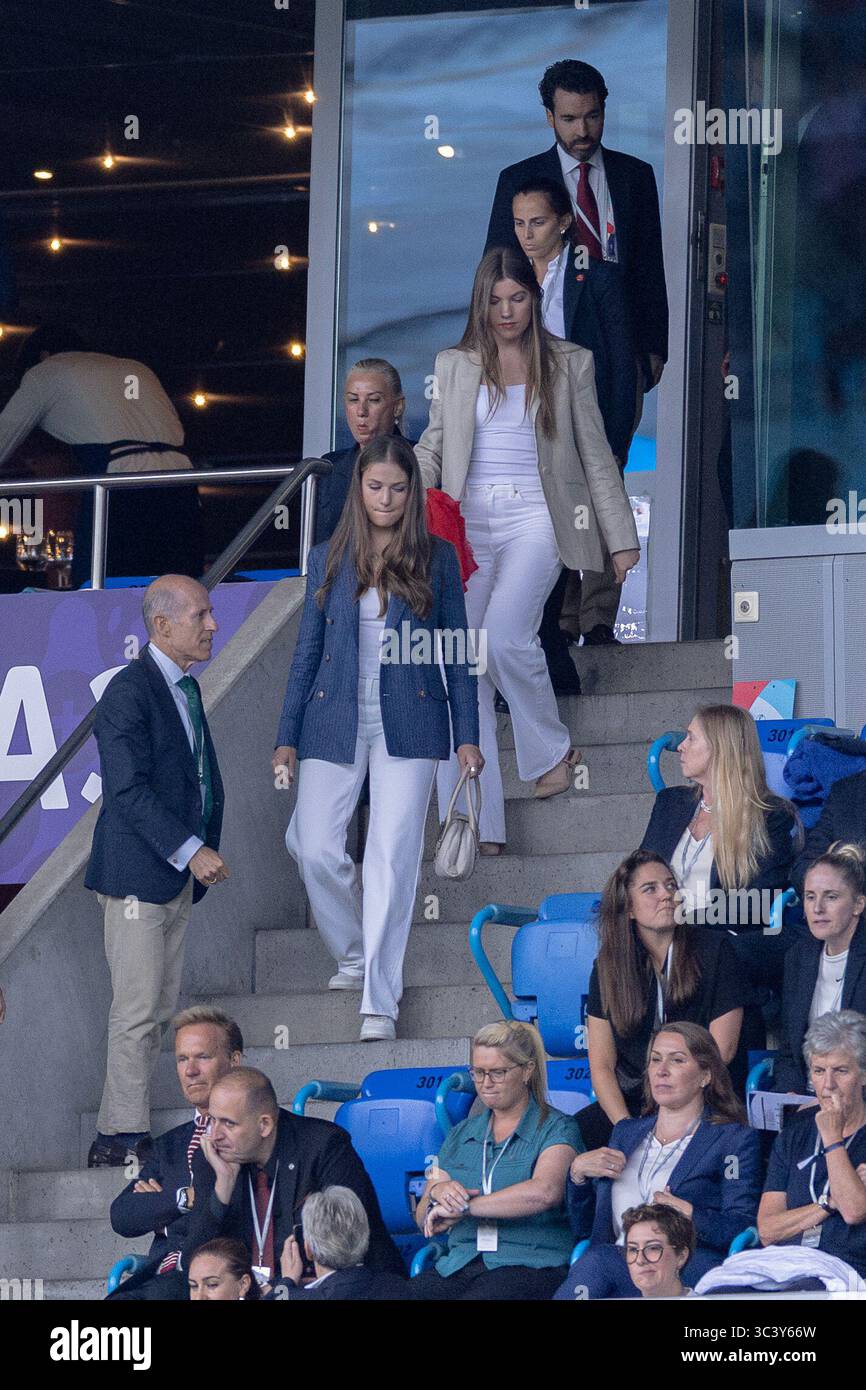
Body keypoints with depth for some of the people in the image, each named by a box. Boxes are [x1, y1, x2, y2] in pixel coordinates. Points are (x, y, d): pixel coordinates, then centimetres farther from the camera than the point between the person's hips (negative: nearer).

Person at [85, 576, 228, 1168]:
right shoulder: (130, 692, -15)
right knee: (138, 1010, -8)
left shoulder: (186, 687, 15)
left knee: (160, 1009, 8)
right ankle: (123, 1137, -5)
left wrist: (207, 849, 12)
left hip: (180, 873, 9)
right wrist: (191, 850, -23)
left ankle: (119, 1135, 12)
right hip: (138, 876, -9)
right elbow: (128, 790, -21)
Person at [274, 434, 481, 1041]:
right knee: (315, 847, -5)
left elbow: (457, 651, 6)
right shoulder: (329, 560, 8)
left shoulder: (437, 558, 4)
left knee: (392, 857, -7)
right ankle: (354, 952, 23)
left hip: (407, 724, -2)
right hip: (335, 722, 2)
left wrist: (467, 735, 1)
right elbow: (308, 651, 11)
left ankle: (380, 1000, -4)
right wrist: (288, 737, 7)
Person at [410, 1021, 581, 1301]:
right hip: (458, 1264, 5)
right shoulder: (460, 1135, 24)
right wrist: (436, 1192, -2)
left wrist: (463, 1207, -10)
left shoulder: (556, 1128, 5)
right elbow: (425, 1220, 22)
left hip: (529, 1264, -5)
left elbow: (544, 1192, -16)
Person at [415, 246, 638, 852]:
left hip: (535, 522, -3)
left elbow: (596, 454, 10)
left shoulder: (570, 364, 8)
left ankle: (551, 749, 1)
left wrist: (622, 536, 8)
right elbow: (432, 448, 15)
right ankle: (474, 822, -8)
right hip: (467, 525, 3)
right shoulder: (455, 366, 13)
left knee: (504, 635, -26)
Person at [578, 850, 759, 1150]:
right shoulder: (608, 966, 9)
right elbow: (601, 1065, 6)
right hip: (631, 1101, 4)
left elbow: (722, 1051, -3)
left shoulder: (714, 950, 1)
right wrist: (625, 1125, -12)